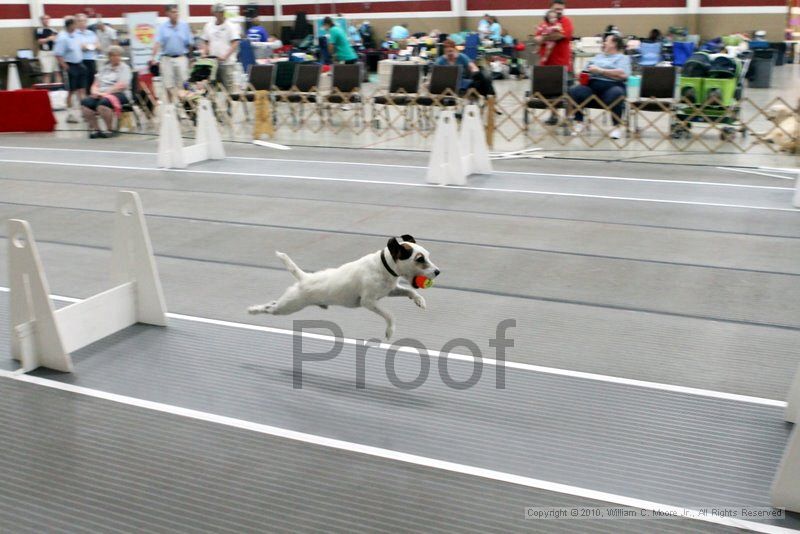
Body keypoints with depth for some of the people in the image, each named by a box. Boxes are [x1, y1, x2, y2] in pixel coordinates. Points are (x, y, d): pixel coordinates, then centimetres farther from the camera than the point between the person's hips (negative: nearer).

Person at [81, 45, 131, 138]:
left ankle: (110, 130, -19)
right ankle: (95, 129, -13)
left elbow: (121, 85, -9)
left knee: (103, 103, -36)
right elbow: (96, 84, 19)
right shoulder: (104, 68, 22)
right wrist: (95, 92, -5)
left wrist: (106, 93, -17)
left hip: (119, 94, -5)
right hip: (101, 95, 6)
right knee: (86, 102, -22)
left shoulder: (124, 67, 6)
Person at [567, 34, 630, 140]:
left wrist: (600, 70, -9)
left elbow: (623, 74, -7)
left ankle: (616, 127, -26)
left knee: (616, 94, -38)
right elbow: (586, 71, 27)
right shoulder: (598, 56, 30)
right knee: (574, 91, -23)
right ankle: (579, 123, -14)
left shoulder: (622, 57, 12)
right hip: (591, 85, 4)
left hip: (612, 86, -4)